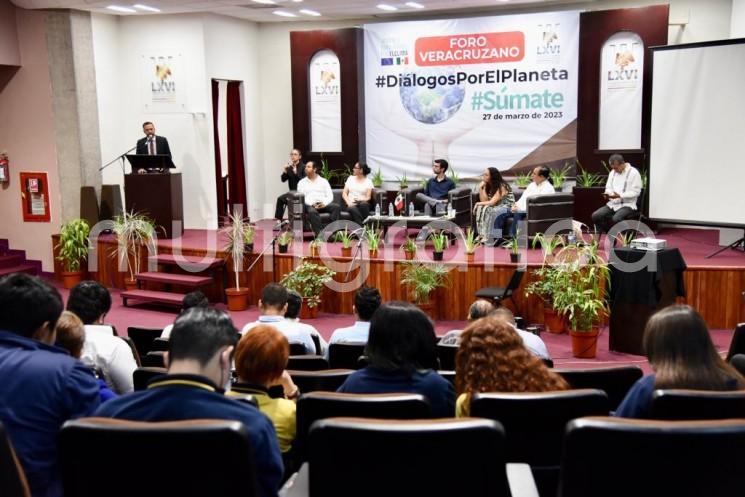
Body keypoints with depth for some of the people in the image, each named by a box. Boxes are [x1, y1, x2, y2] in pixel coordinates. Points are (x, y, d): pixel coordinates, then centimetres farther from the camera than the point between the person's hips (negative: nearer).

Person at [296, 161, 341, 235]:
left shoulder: (323, 181, 19)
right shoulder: (302, 182, 16)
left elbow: (330, 196, 11)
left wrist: (324, 203, -11)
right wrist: (312, 204, -14)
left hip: (323, 204, 2)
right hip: (310, 205, -2)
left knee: (337, 206, -28)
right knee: (312, 211, -38)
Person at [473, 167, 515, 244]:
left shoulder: (502, 186, -20)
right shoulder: (488, 186, 3)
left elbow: (492, 202, -23)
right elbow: (484, 201, -6)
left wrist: (478, 203, -14)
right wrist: (480, 188, -14)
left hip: (507, 208, -7)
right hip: (497, 207, 7)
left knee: (489, 210, -33)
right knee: (481, 208, -20)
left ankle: (489, 237, -27)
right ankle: (482, 235, -21)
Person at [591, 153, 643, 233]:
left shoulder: (633, 173, -8)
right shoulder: (612, 172, 14)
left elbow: (636, 191, -12)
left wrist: (620, 196, -23)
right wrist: (607, 193, -6)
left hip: (627, 205, -7)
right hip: (612, 204, 7)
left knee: (616, 219, -35)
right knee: (595, 216, -15)